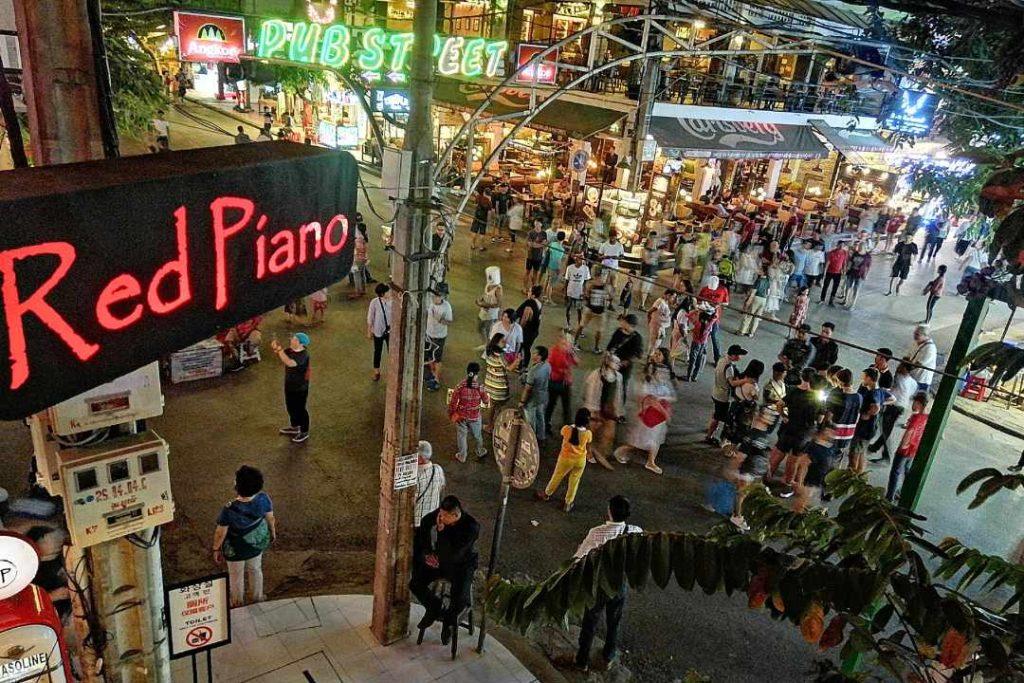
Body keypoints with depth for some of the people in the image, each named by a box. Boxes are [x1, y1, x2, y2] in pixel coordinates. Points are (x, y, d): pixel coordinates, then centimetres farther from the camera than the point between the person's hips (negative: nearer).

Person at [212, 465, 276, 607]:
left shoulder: (229, 510, -39)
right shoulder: (263, 499, -30)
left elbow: (220, 533, -22)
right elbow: (270, 518, -11)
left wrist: (216, 549, -2)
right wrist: (273, 532, 10)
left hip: (236, 549, -3)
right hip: (258, 543, 3)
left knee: (236, 575, 27)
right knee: (255, 569, 31)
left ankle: (238, 603, 53)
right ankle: (258, 598, 55)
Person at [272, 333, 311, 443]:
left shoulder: (303, 355, -30)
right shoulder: (290, 350, -6)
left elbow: (289, 363, -43)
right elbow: (282, 361, 4)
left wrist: (279, 349, -41)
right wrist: (276, 350, -15)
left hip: (300, 388, -8)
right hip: (289, 385, 8)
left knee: (300, 409, 8)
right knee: (291, 407, 24)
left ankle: (304, 432, 28)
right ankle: (294, 427, 46)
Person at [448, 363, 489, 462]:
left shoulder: (460, 386, -21)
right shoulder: (479, 387, -23)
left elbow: (453, 402, -13)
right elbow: (486, 401, -7)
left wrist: (451, 414, 3)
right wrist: (488, 399, 16)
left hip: (461, 416, 1)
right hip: (475, 417, 0)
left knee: (462, 436, 22)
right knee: (478, 435, 25)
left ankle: (462, 457, 38)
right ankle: (480, 453, 47)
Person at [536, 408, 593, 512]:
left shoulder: (566, 429, -25)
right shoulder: (588, 433, -22)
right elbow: (588, 448, -8)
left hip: (566, 458, 0)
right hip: (580, 460, 0)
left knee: (557, 477, 23)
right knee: (574, 482, 21)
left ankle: (546, 494, 46)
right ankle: (568, 504, 35)